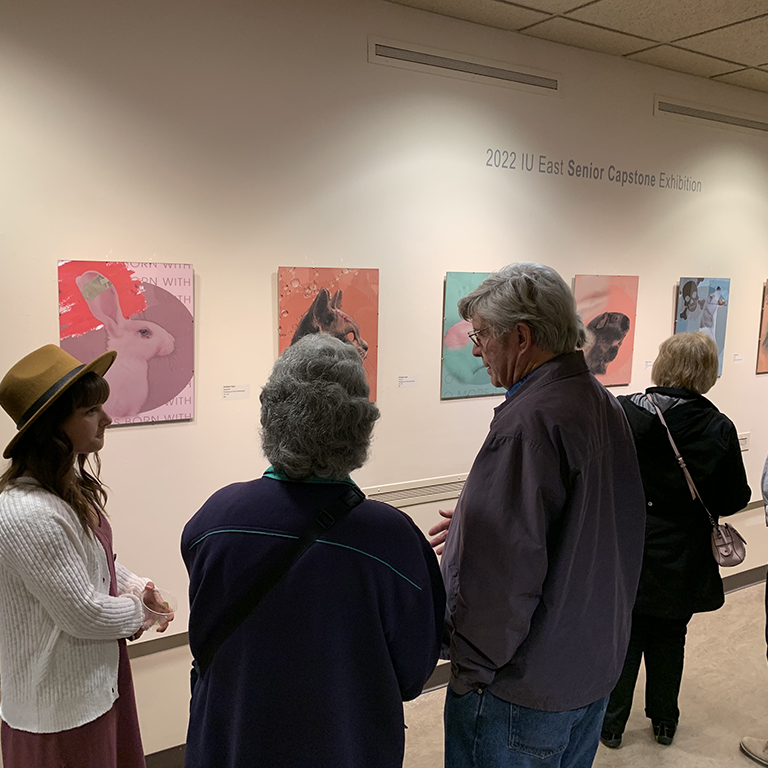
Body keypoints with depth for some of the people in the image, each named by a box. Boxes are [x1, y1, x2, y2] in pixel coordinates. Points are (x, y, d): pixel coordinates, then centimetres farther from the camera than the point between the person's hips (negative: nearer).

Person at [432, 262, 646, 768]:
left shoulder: (528, 422, -27)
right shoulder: (606, 405, 4)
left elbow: (504, 568, -29)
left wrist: (473, 666, -15)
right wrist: (474, 524, 10)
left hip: (525, 687, -9)